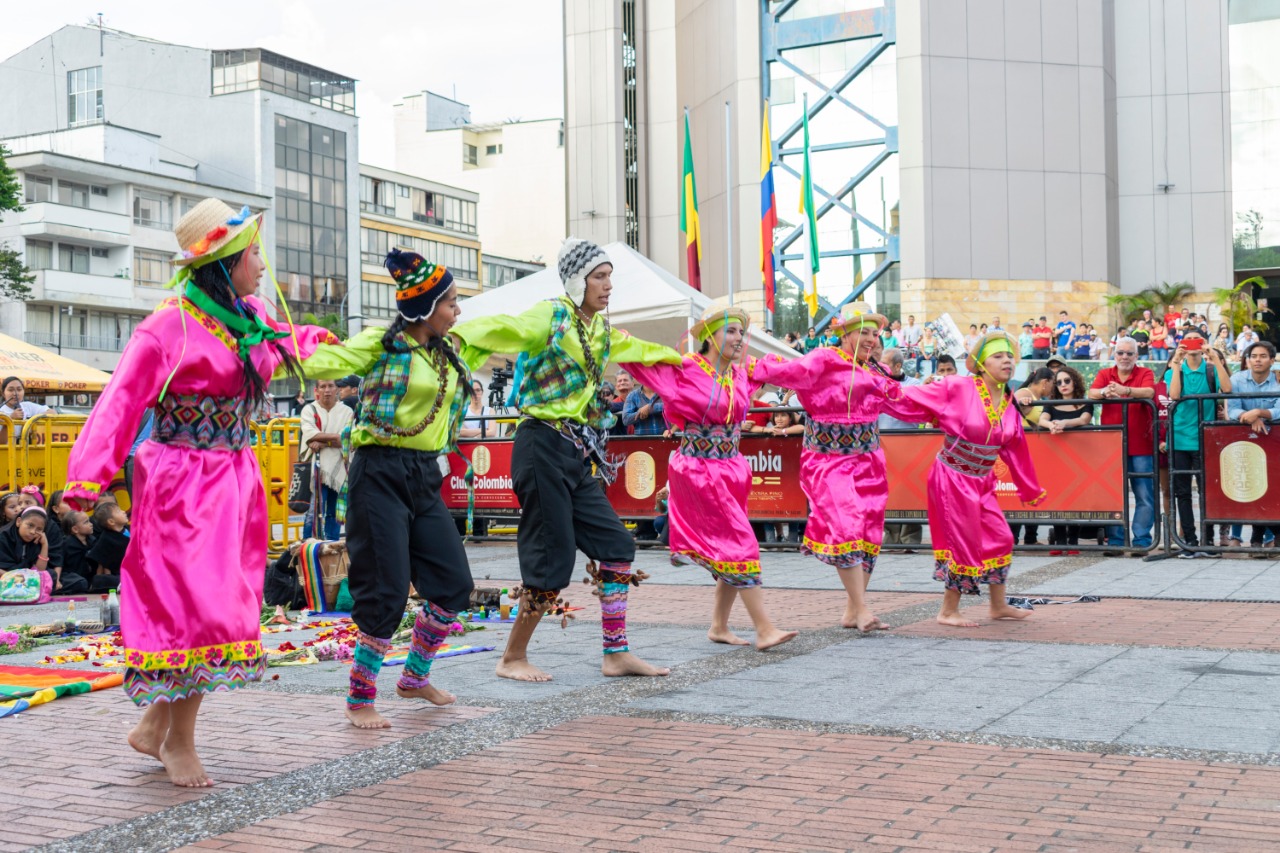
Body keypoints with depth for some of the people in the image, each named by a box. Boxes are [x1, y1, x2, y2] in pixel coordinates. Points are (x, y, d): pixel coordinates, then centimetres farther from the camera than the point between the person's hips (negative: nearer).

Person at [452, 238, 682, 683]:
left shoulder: (601, 328, 16)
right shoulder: (552, 316, -9)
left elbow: (632, 347, 38)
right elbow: (502, 329, -27)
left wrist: (672, 356, 53)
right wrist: (454, 335, -45)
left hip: (579, 454, 9)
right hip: (544, 446, -9)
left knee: (616, 546, 7)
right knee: (551, 560, -5)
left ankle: (617, 654, 16)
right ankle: (512, 659, 11)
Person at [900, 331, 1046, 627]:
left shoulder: (1009, 406, 2)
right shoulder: (958, 388, -17)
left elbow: (1016, 452, 11)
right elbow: (912, 399, -13)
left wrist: (1031, 490, 17)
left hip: (982, 483, 7)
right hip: (953, 478, -7)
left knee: (1000, 539, 10)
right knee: (964, 544, -1)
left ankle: (999, 605, 28)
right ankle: (948, 611, 15)